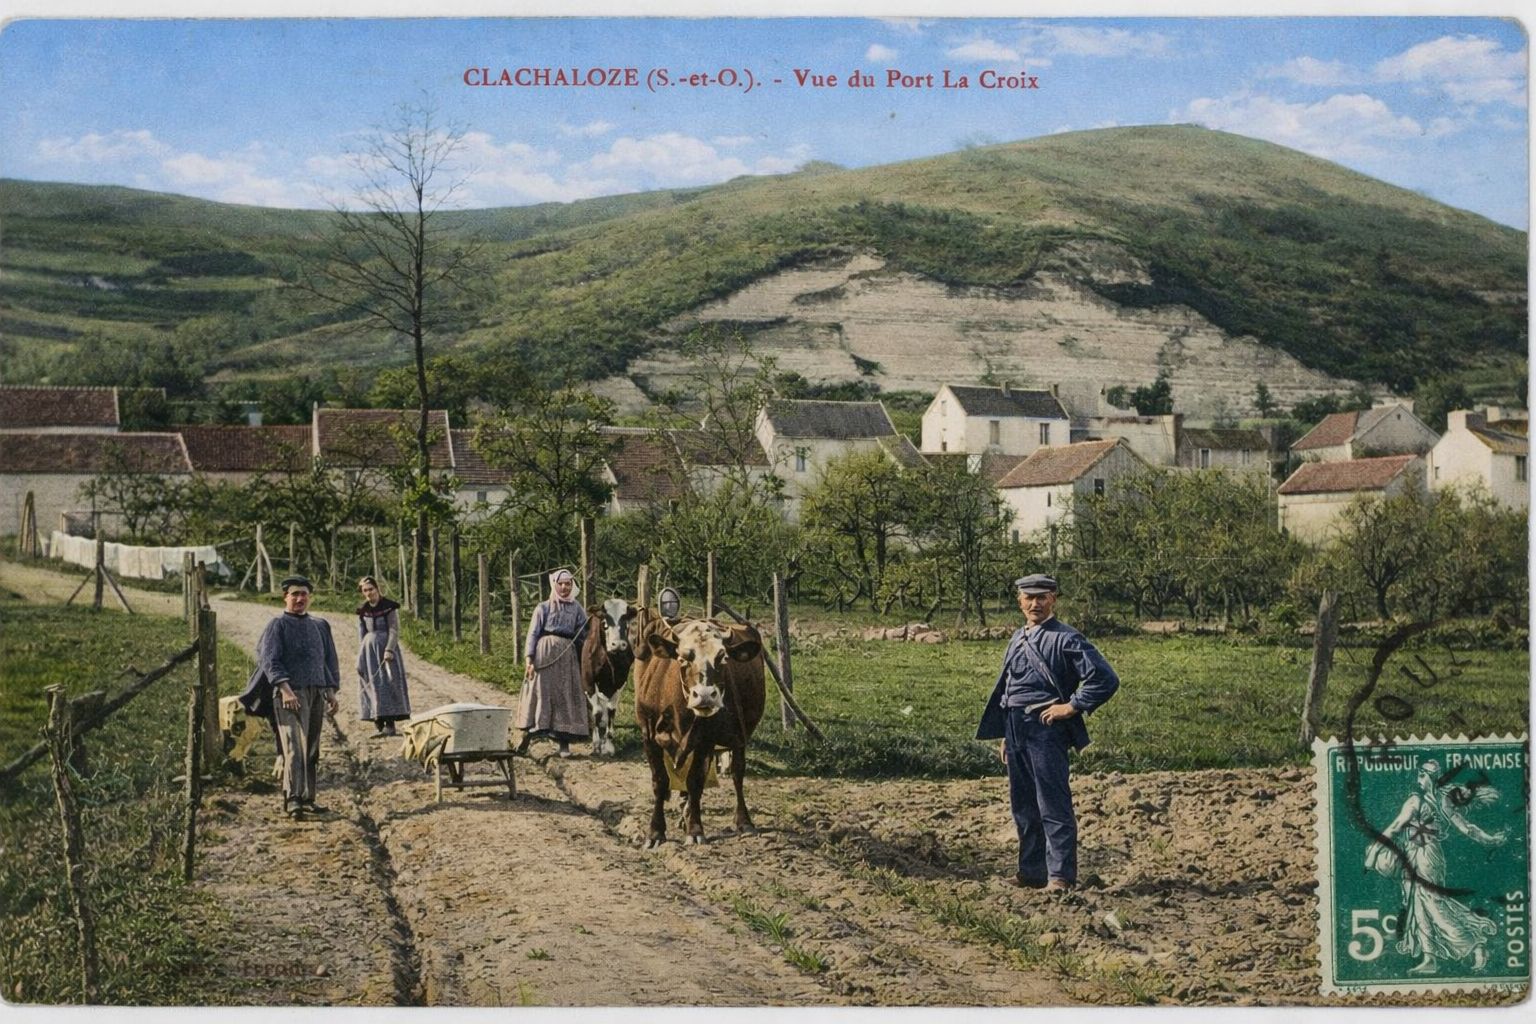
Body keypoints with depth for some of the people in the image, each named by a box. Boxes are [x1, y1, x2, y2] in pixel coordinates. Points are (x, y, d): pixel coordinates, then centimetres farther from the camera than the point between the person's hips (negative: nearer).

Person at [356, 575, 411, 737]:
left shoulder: (389, 607, -3)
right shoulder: (362, 610, 9)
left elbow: (394, 630, -7)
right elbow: (361, 634, 14)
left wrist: (389, 650, -18)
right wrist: (361, 655, 8)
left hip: (386, 647, -4)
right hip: (369, 649, 4)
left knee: (389, 682, -8)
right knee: (373, 684, 0)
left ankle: (390, 724, -9)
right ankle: (377, 724, 1)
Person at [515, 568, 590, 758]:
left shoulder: (577, 609, 9)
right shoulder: (544, 608, 4)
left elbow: (584, 635, 9)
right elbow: (533, 634, 0)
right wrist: (529, 659, -11)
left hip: (567, 656, 2)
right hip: (544, 654, -2)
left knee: (565, 694, 2)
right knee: (540, 692, -1)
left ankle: (564, 742, 8)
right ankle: (526, 737, 5)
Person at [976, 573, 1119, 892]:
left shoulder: (1066, 639, -7)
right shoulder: (1018, 639, 17)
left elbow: (1105, 679, -13)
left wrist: (1072, 706, -12)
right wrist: (1004, 736, 20)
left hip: (1045, 727, -8)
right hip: (1015, 729, 8)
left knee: (1053, 805, -7)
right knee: (1023, 806, 12)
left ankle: (1061, 875, -3)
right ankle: (1032, 872, 21)